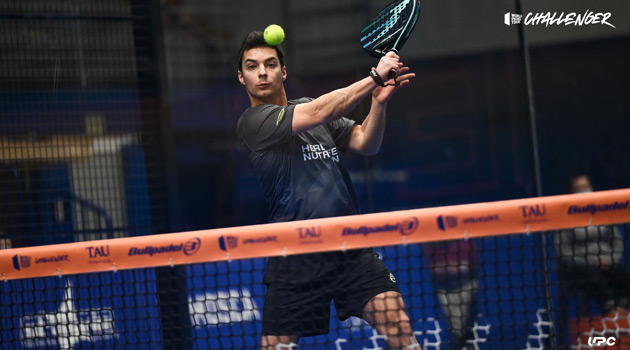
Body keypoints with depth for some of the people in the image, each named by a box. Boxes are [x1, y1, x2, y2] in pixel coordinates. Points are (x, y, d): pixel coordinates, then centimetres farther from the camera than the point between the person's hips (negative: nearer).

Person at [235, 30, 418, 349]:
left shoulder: (308, 106, 16)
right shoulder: (254, 122, -5)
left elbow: (366, 144, 11)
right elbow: (317, 113, -18)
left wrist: (379, 103, -9)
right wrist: (375, 76, -13)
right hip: (296, 259, -4)